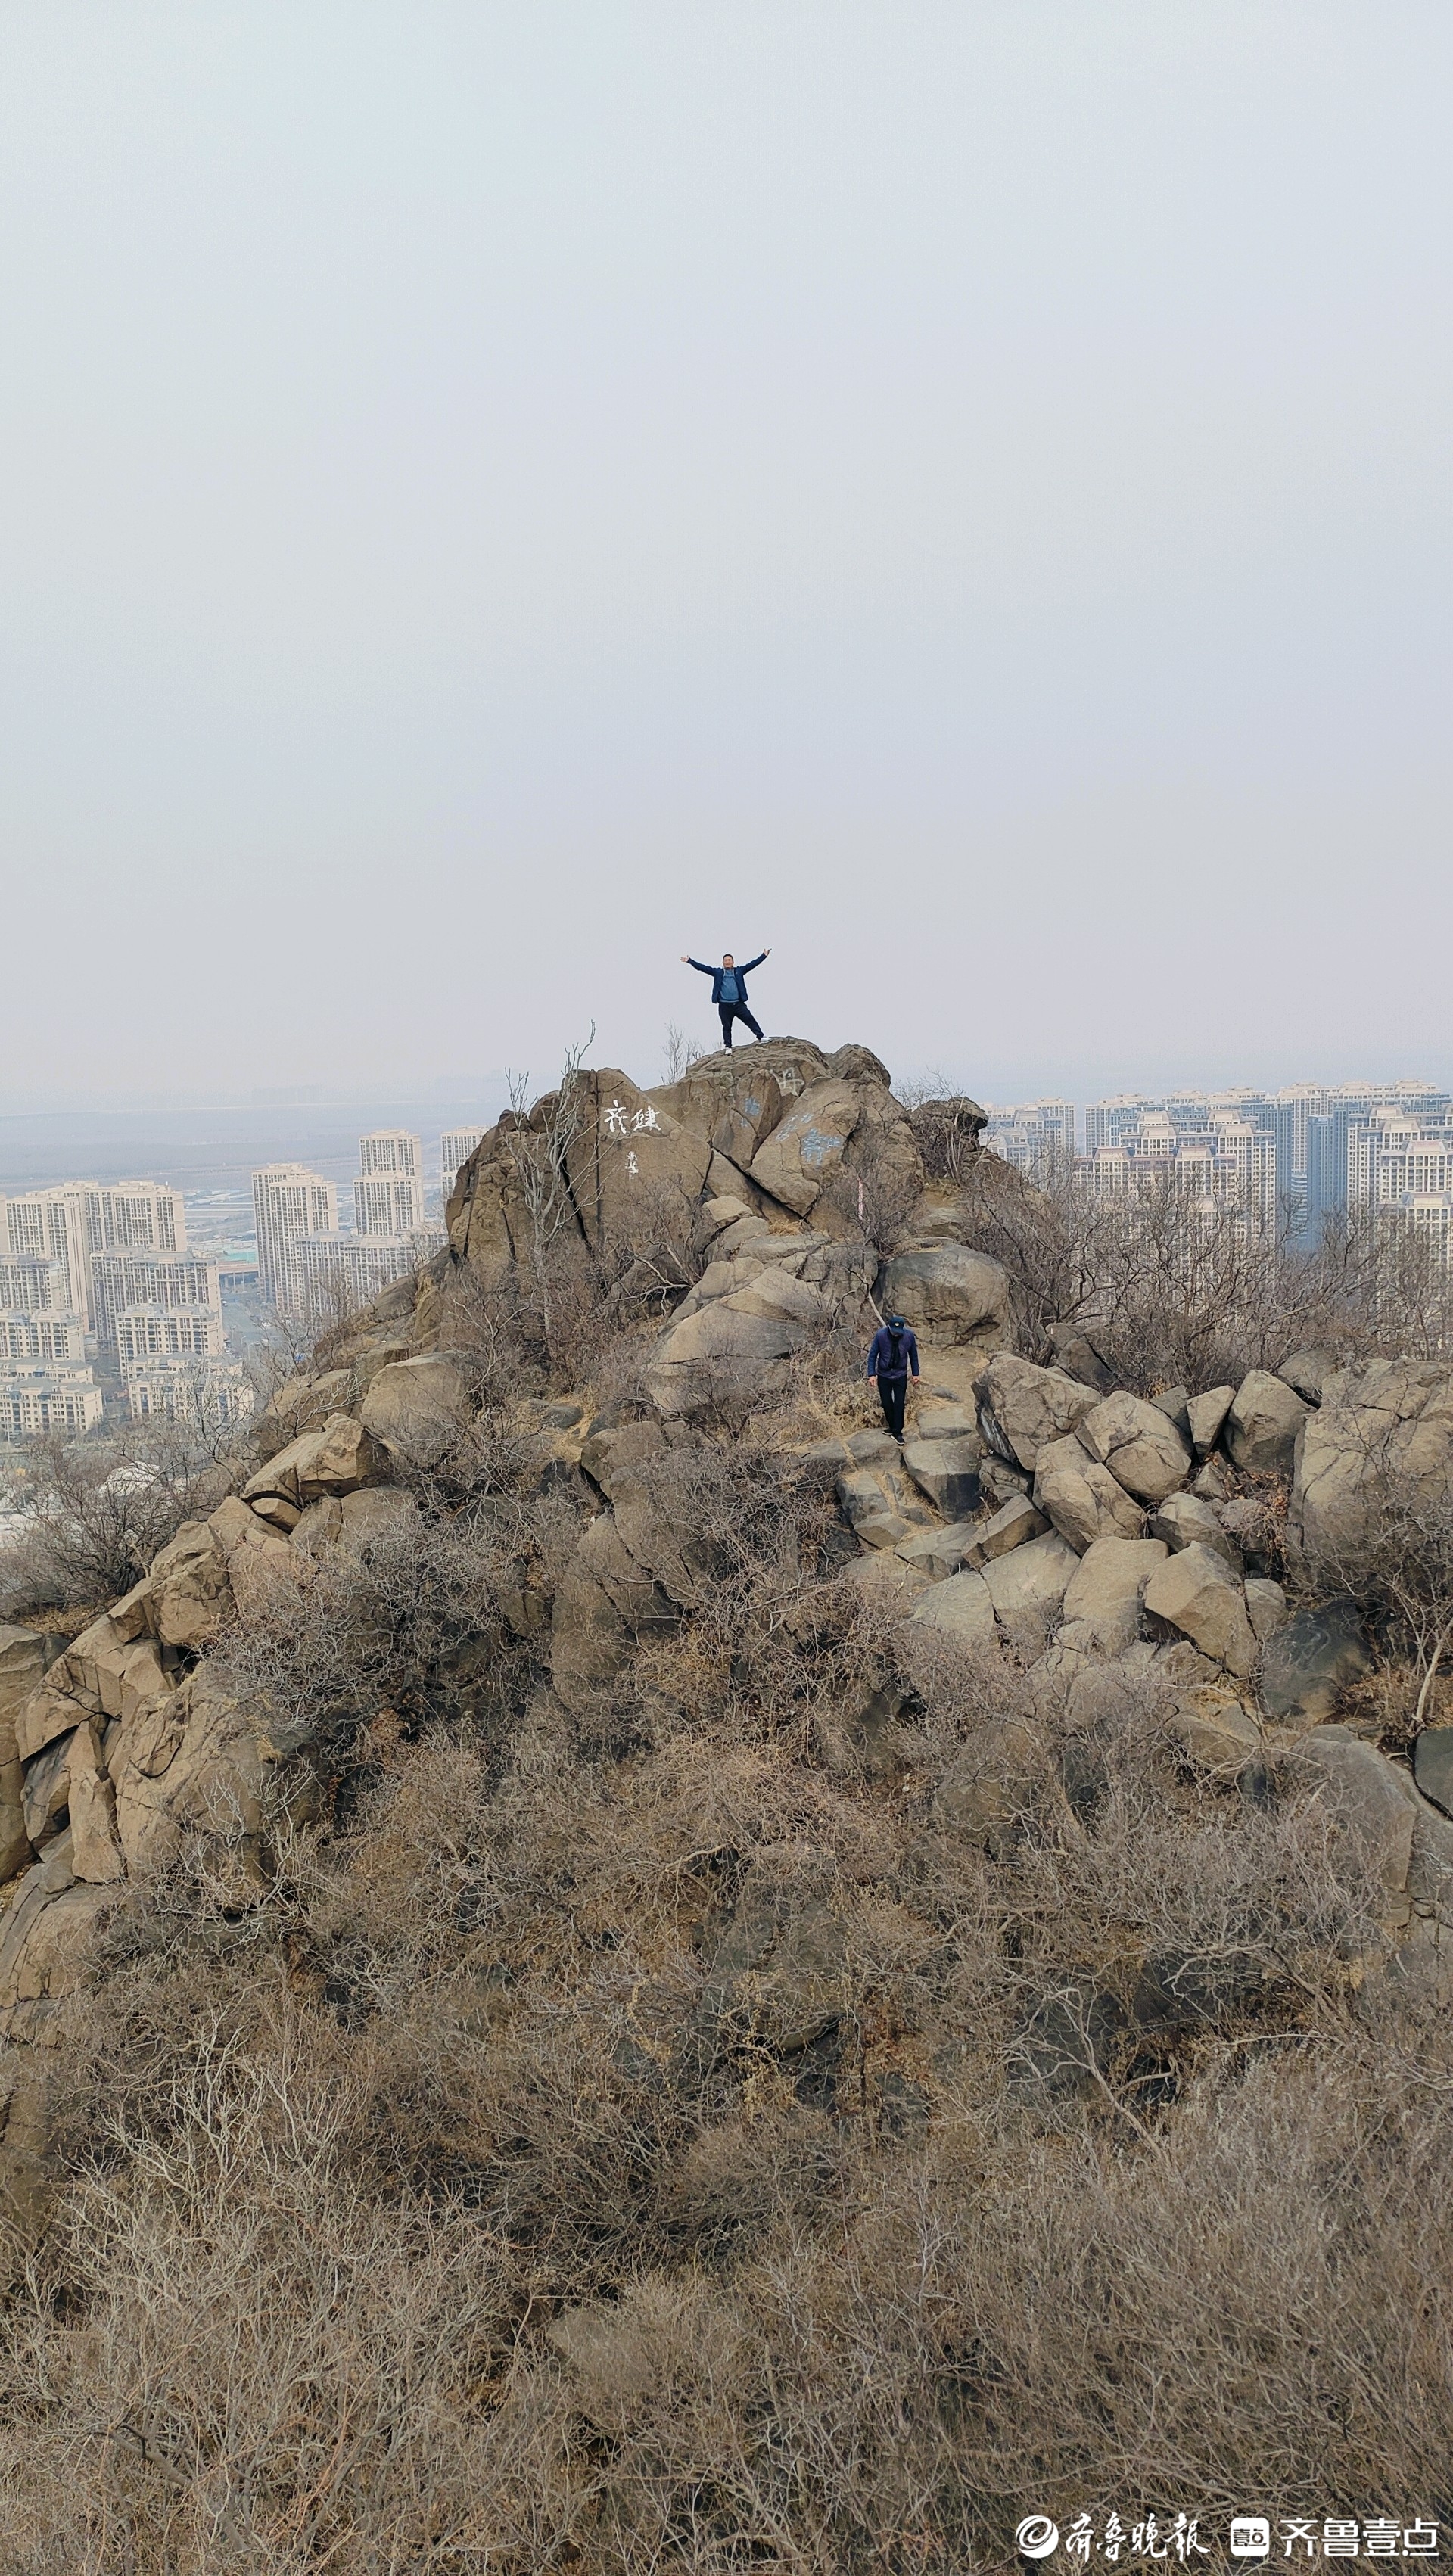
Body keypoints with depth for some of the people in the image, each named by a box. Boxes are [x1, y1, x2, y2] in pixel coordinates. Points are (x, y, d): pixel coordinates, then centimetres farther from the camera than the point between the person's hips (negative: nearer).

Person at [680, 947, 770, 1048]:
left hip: (739, 1004, 0)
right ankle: (728, 1047, 9)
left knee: (750, 1020, -6)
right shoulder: (717, 972, 9)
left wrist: (764, 955, 3)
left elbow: (752, 964, 8)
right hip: (724, 1006, 0)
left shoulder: (739, 971, 11)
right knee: (726, 1026, 4)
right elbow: (703, 967, 8)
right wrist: (689, 961, 4)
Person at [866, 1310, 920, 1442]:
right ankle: (892, 1427, 25)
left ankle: (897, 1432, 6)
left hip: (901, 1376, 0)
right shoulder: (880, 1335, -21)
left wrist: (915, 1374, 3)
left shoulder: (909, 1336, -17)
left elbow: (913, 1355, -1)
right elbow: (873, 1355, -11)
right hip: (883, 1376, 0)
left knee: (899, 1404, -3)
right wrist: (872, 1374, -16)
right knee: (886, 1403, 6)